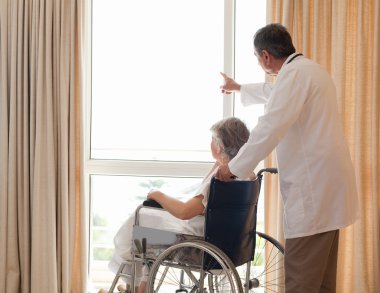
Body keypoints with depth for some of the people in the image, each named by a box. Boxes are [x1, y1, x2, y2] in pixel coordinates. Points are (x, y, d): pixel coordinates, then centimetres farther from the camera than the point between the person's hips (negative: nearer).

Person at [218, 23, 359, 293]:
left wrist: (234, 167, -11)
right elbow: (274, 93, 40)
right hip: (325, 183, 10)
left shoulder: (294, 73, -13)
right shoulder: (309, 69, 20)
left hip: (313, 188, -10)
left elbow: (270, 128, -20)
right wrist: (239, 88, 55)